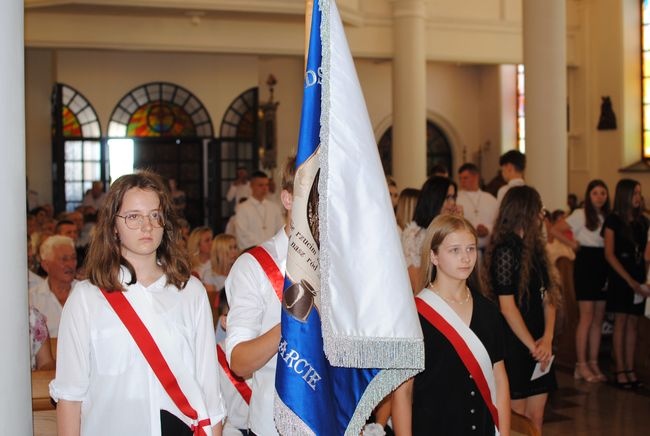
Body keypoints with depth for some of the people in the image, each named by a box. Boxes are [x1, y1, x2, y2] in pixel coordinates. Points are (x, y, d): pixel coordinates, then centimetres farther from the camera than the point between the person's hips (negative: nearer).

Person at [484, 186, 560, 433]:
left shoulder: (534, 248, 11)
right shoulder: (506, 250, -14)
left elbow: (548, 296, 8)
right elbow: (507, 306, -17)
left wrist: (547, 338, -6)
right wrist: (532, 346, -10)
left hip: (539, 347, 8)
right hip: (515, 346, -7)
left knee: (536, 417, 11)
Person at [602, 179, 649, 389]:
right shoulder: (613, 220, -4)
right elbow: (609, 255, -8)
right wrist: (629, 280, -12)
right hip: (619, 277, -4)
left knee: (633, 323, 6)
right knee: (621, 322, -2)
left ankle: (630, 369, 11)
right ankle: (620, 370, 2)